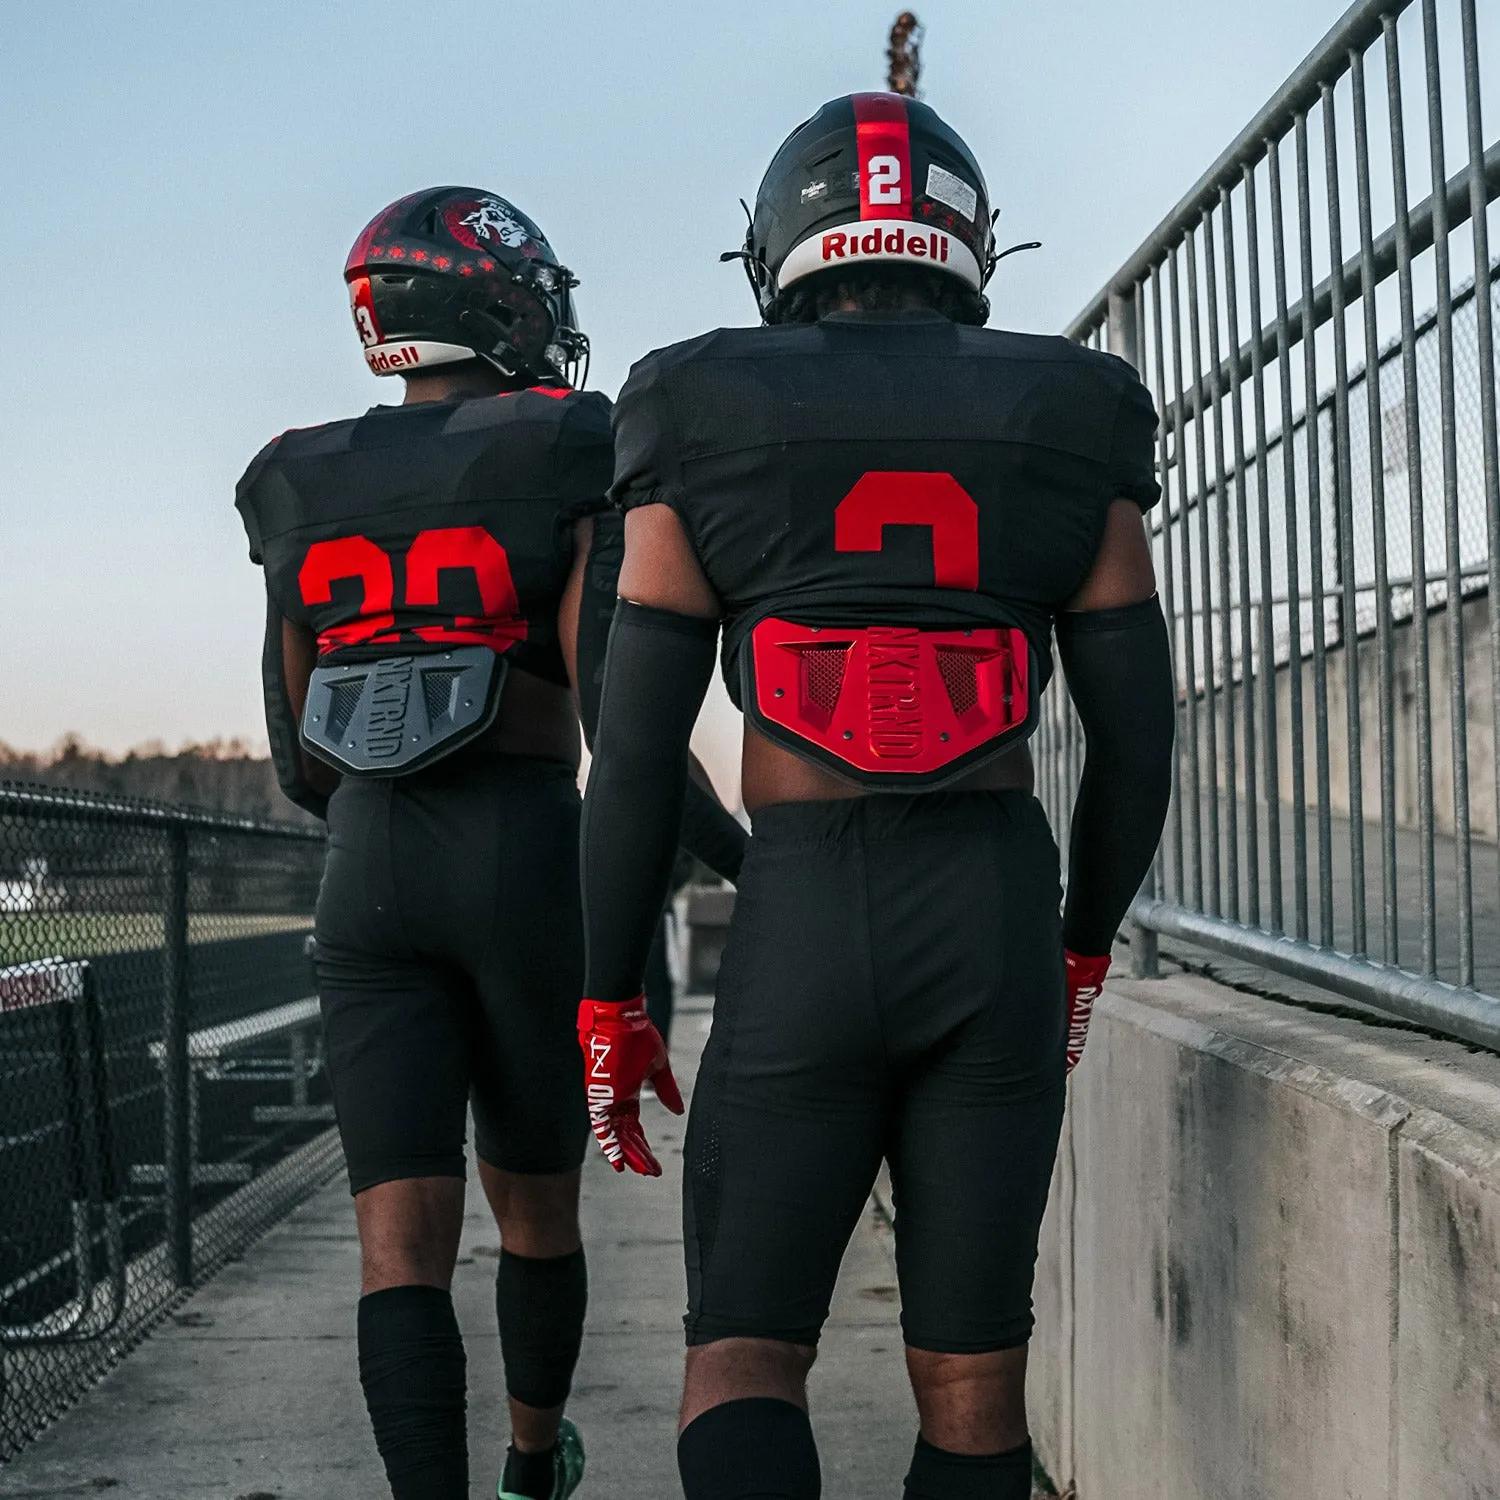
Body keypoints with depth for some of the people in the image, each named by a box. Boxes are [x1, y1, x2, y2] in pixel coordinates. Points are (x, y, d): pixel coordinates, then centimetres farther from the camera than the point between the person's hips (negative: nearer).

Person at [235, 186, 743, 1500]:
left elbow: (298, 748, 11)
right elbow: (607, 697, -13)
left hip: (368, 877, 2)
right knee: (536, 1202, 19)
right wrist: (722, 836, -1)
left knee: (405, 1235, 0)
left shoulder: (300, 490, 9)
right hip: (530, 861, -2)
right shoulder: (566, 462, -4)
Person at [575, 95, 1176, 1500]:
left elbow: (637, 750, -1)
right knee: (971, 1366, 13)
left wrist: (608, 1001, 7)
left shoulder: (698, 429, 2)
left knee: (743, 1353, 8)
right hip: (1001, 914, 2)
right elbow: (1135, 738, 7)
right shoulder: (1070, 426, 6)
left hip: (798, 923, -2)